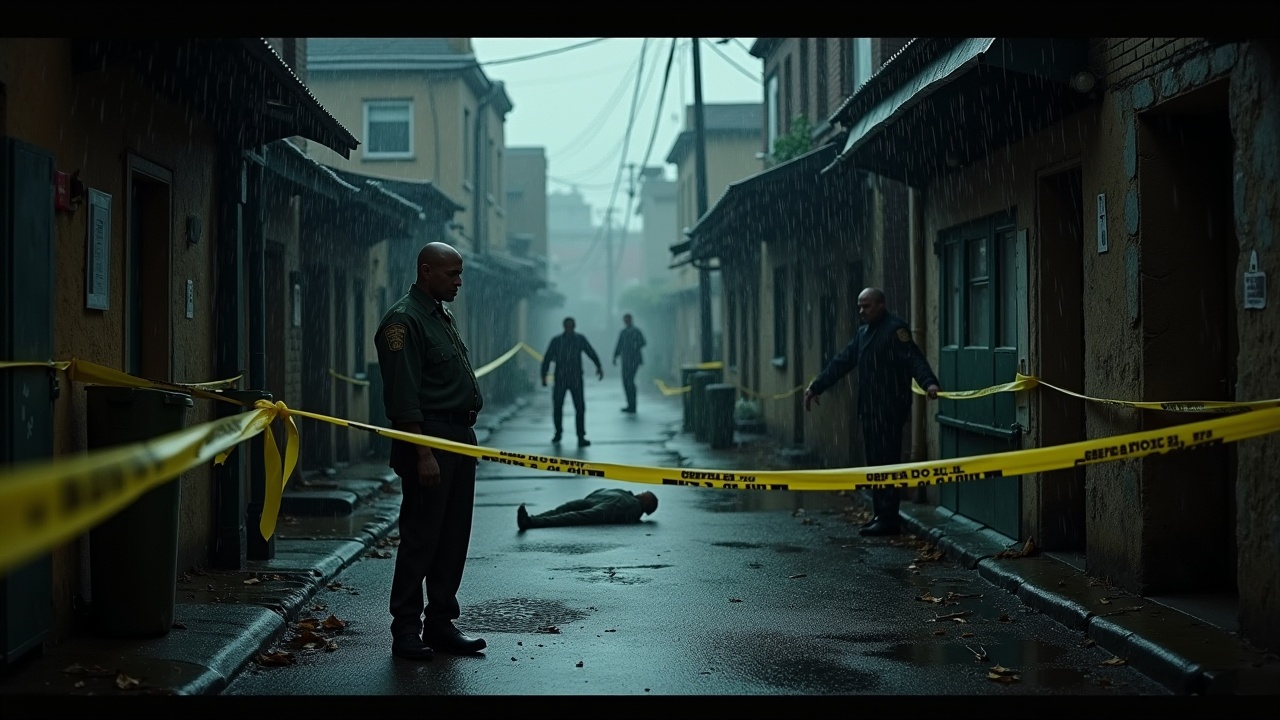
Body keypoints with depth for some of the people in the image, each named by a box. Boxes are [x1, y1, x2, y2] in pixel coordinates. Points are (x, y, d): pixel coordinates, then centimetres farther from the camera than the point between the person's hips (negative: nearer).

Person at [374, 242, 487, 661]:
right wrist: (423, 454, -22)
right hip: (429, 439, -9)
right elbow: (404, 397, -18)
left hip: (459, 437, 9)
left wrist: (464, 438, 17)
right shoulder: (405, 320, -12)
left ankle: (440, 623, 18)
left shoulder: (442, 316, 18)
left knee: (454, 537, 11)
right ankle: (406, 631, 2)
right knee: (420, 538, -5)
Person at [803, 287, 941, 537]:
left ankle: (888, 519, -6)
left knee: (886, 462, -8)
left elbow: (914, 359, -20)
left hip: (890, 410, -9)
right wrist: (816, 386, 24)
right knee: (874, 461, 11)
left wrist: (929, 383, -36)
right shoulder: (863, 333, 19)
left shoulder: (895, 329, -9)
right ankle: (880, 515, 17)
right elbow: (842, 362, 23)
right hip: (870, 408, 9)